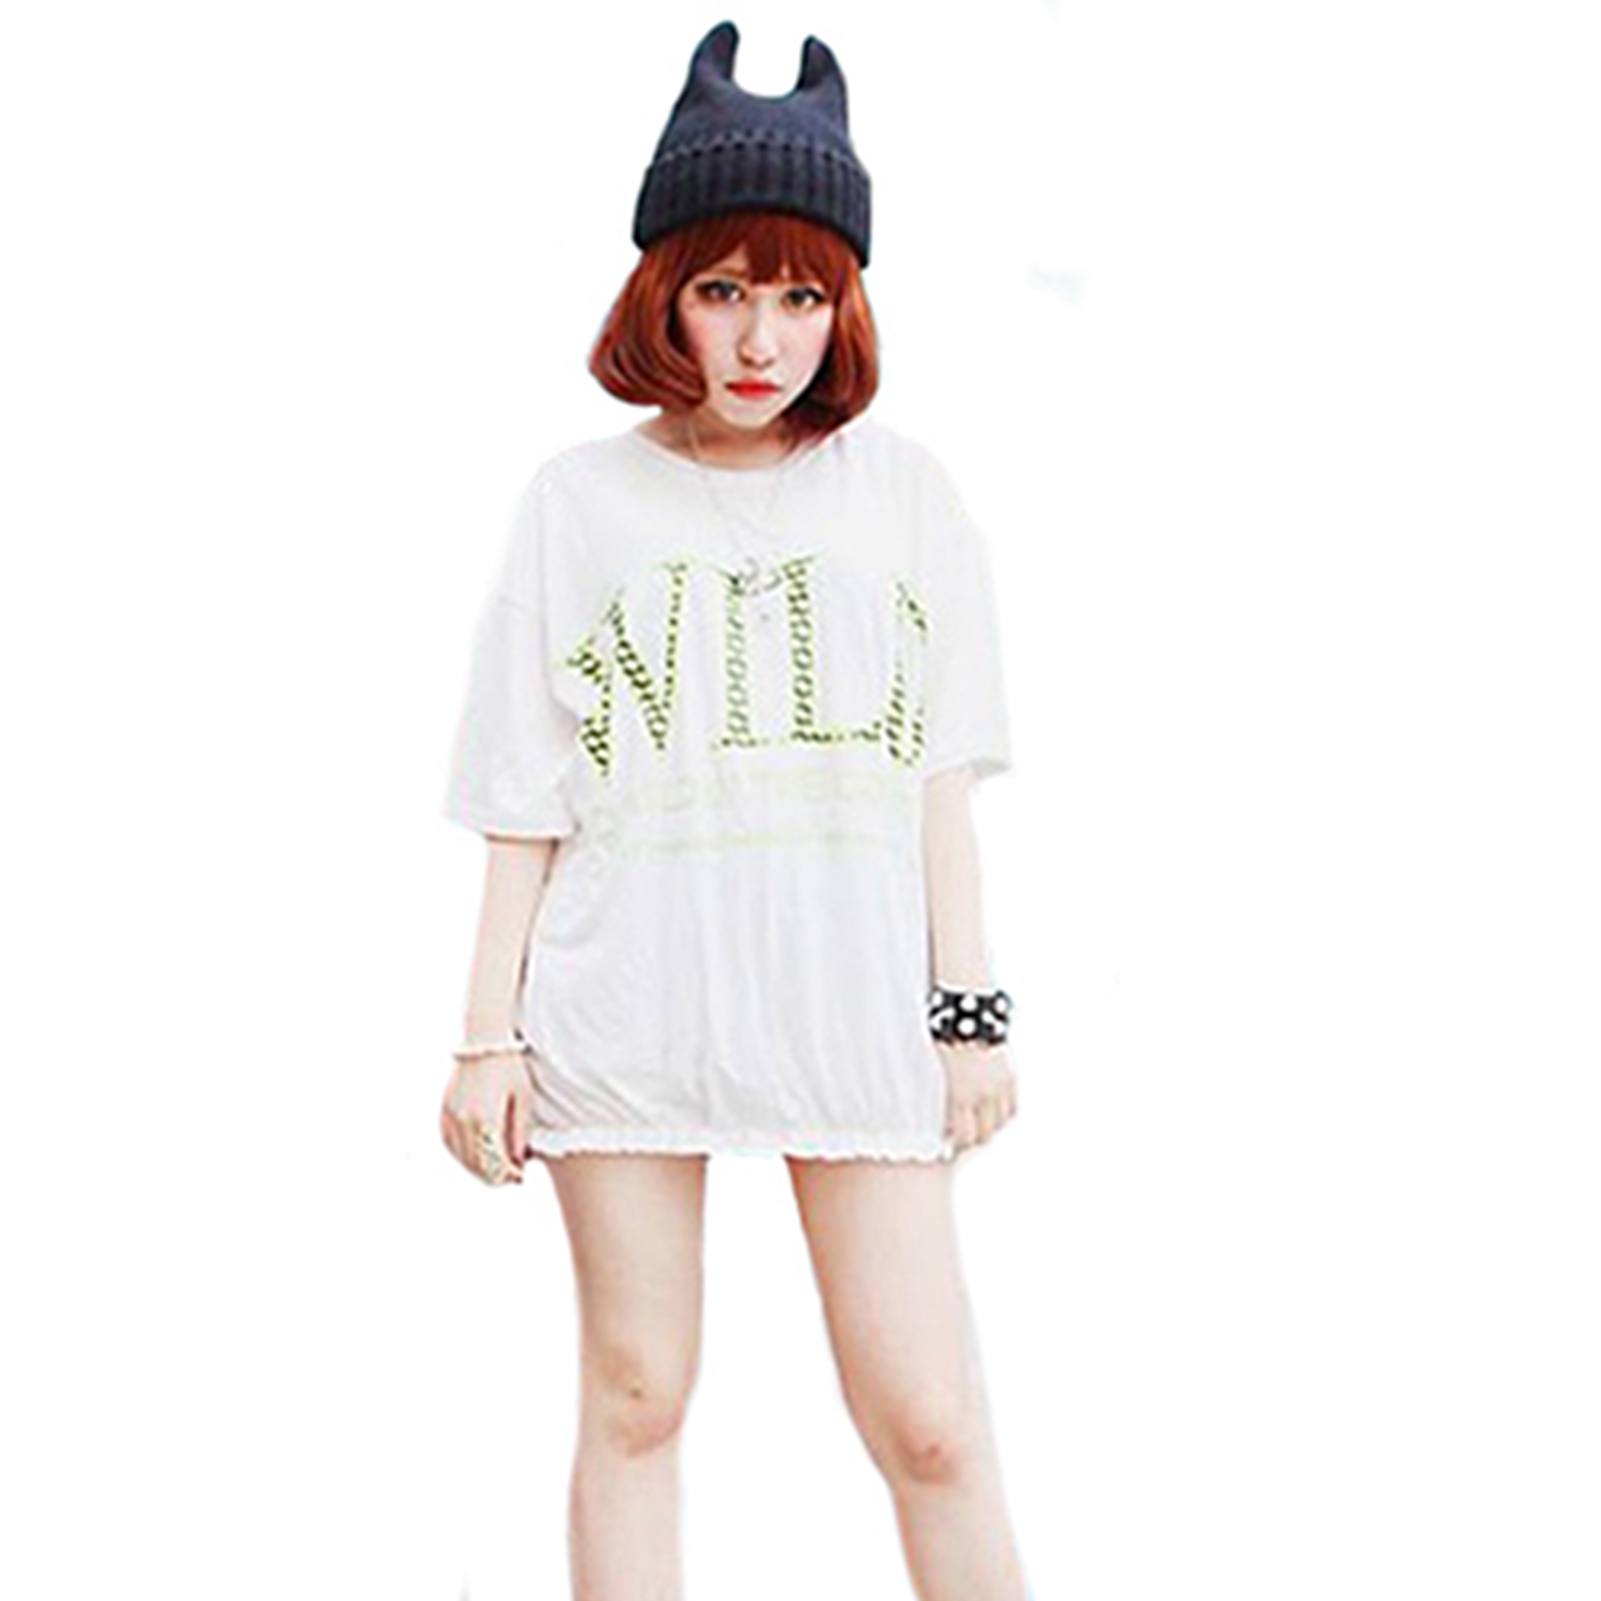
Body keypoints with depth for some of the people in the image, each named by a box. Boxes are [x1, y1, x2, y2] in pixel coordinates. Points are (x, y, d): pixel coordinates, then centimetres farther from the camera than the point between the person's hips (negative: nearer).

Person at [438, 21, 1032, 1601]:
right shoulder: (580, 501, 5)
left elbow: (937, 777, 7)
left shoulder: (900, 491, 6)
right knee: (633, 1397, 6)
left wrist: (967, 1011, 4)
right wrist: (489, 1035, 1)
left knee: (928, 1422, -3)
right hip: (628, 1003, 0)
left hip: (851, 1000, 0)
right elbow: (525, 801, 5)